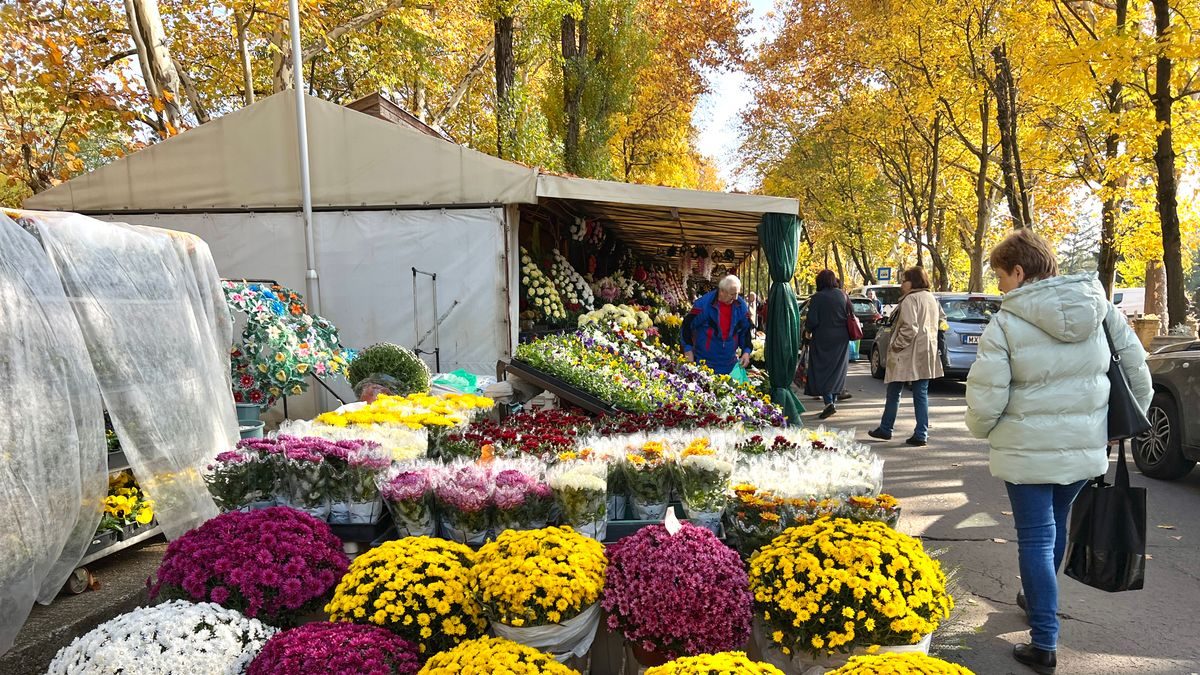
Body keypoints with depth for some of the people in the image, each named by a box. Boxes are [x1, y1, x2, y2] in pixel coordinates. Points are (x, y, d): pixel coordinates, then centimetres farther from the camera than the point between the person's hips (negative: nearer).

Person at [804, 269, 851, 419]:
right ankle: (833, 400, 23)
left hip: (823, 340, -5)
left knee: (822, 371, -1)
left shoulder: (817, 298, -13)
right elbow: (851, 316, 7)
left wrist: (808, 331, 5)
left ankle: (829, 402, -15)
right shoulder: (843, 296, 2)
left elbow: (812, 321, -15)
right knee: (837, 371, 15)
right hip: (841, 340, 5)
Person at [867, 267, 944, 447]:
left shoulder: (910, 299, -15)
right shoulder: (932, 299, 12)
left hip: (908, 355, -8)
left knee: (894, 392, 7)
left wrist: (896, 345, -14)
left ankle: (885, 429, 17)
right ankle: (921, 434, 6)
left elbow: (909, 328, -23)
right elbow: (941, 319, 22)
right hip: (926, 354, 8)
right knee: (921, 394, 8)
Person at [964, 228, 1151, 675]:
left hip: (1028, 451, -5)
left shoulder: (1006, 323, -16)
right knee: (1056, 526, 24)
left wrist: (981, 429, 4)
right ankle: (1037, 601, 44)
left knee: (1036, 538, 4)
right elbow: (1137, 370, 5)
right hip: (1085, 447, 6)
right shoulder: (1100, 307, -1)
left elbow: (986, 398, -17)